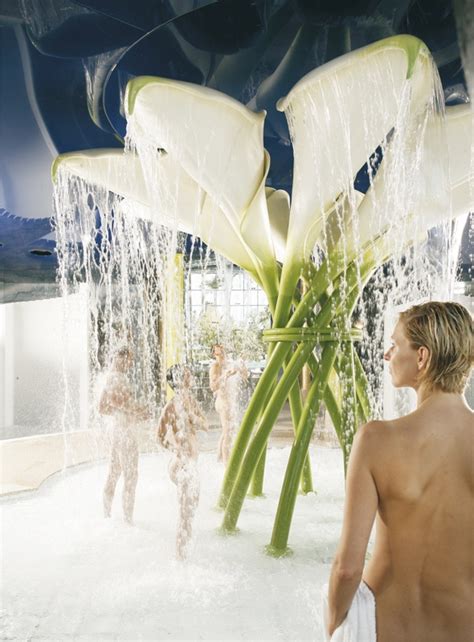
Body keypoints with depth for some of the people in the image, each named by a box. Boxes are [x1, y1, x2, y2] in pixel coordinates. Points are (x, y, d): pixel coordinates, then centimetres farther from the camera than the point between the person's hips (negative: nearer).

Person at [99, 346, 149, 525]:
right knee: (131, 476, -5)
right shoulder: (119, 377, -14)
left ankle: (107, 517, 24)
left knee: (113, 474, 15)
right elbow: (114, 399, -32)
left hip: (117, 430, 10)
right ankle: (128, 520, -3)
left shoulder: (110, 377, 15)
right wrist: (136, 409, -21)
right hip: (125, 431, -10)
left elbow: (102, 408, 19)